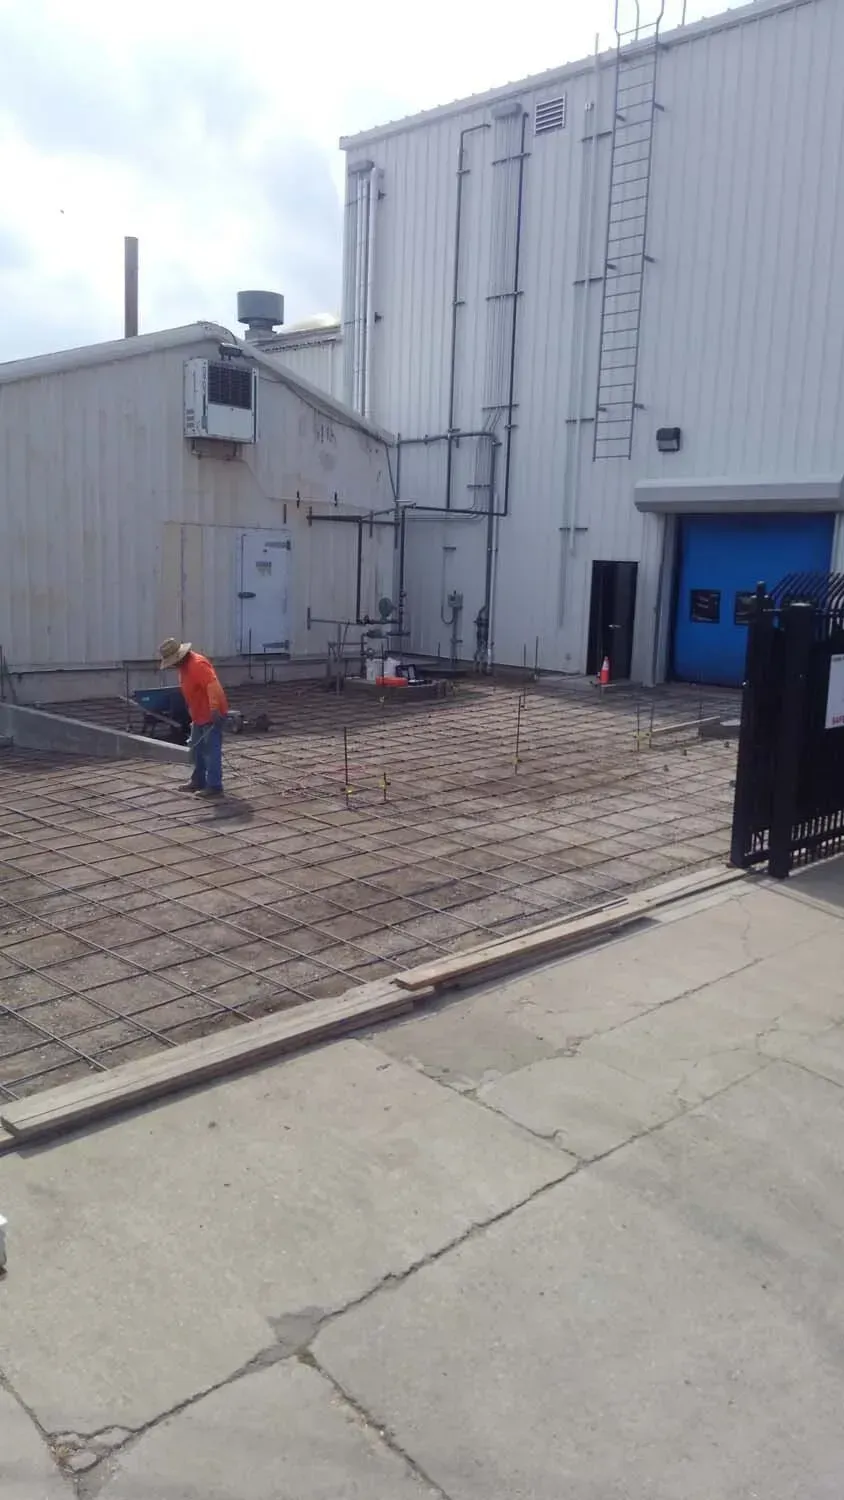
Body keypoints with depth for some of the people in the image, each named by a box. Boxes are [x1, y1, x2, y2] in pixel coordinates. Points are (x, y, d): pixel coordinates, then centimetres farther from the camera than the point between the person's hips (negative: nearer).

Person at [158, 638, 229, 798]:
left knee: (211, 750, -7)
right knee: (197, 748, 18)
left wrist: (214, 708, -39)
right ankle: (198, 781, 29)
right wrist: (193, 713, 24)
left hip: (211, 715, -11)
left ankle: (214, 787, -4)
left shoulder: (197, 664, -22)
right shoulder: (184, 665, 10)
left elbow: (212, 685, -33)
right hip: (199, 715, 11)